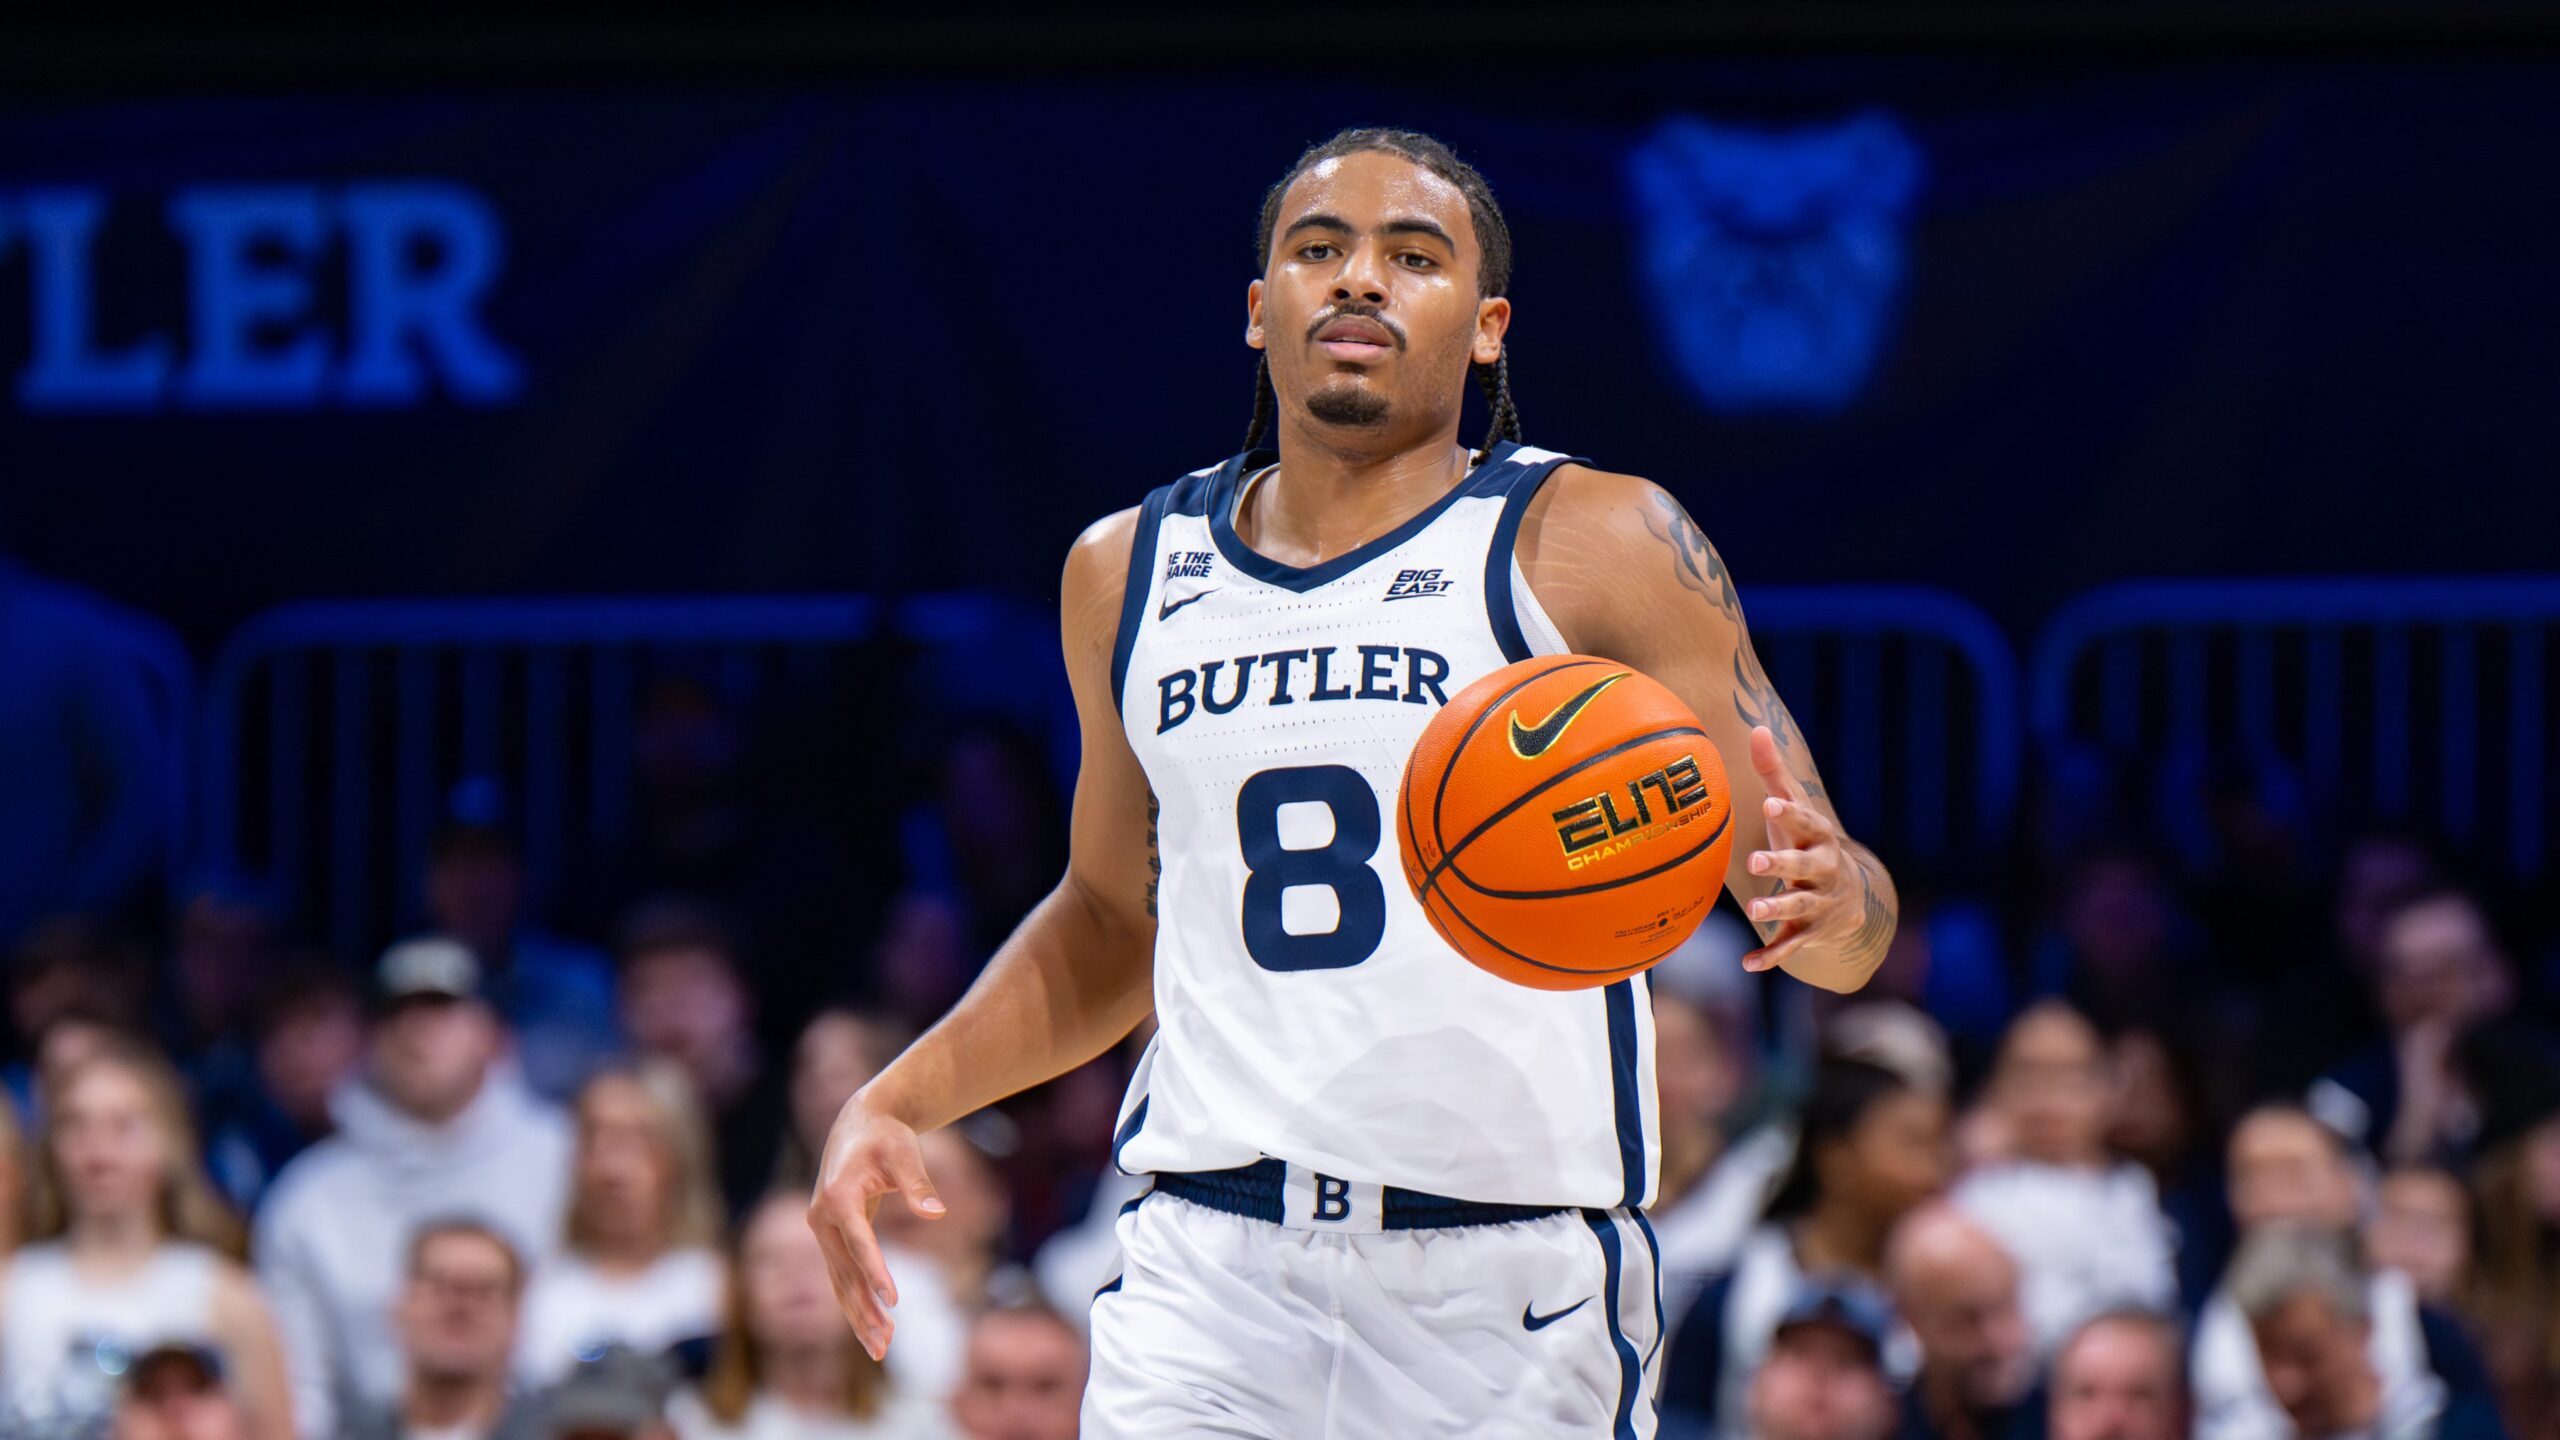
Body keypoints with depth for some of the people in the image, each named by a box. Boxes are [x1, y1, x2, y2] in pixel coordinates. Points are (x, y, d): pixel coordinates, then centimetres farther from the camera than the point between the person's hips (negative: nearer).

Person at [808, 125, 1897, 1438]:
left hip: (1511, 1291, -3)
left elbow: (1844, 913, -2)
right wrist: (895, 1101, 15)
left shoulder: (1600, 547, 1)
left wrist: (1831, 907, -27)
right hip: (1210, 1269, 3)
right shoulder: (1128, 571, 14)